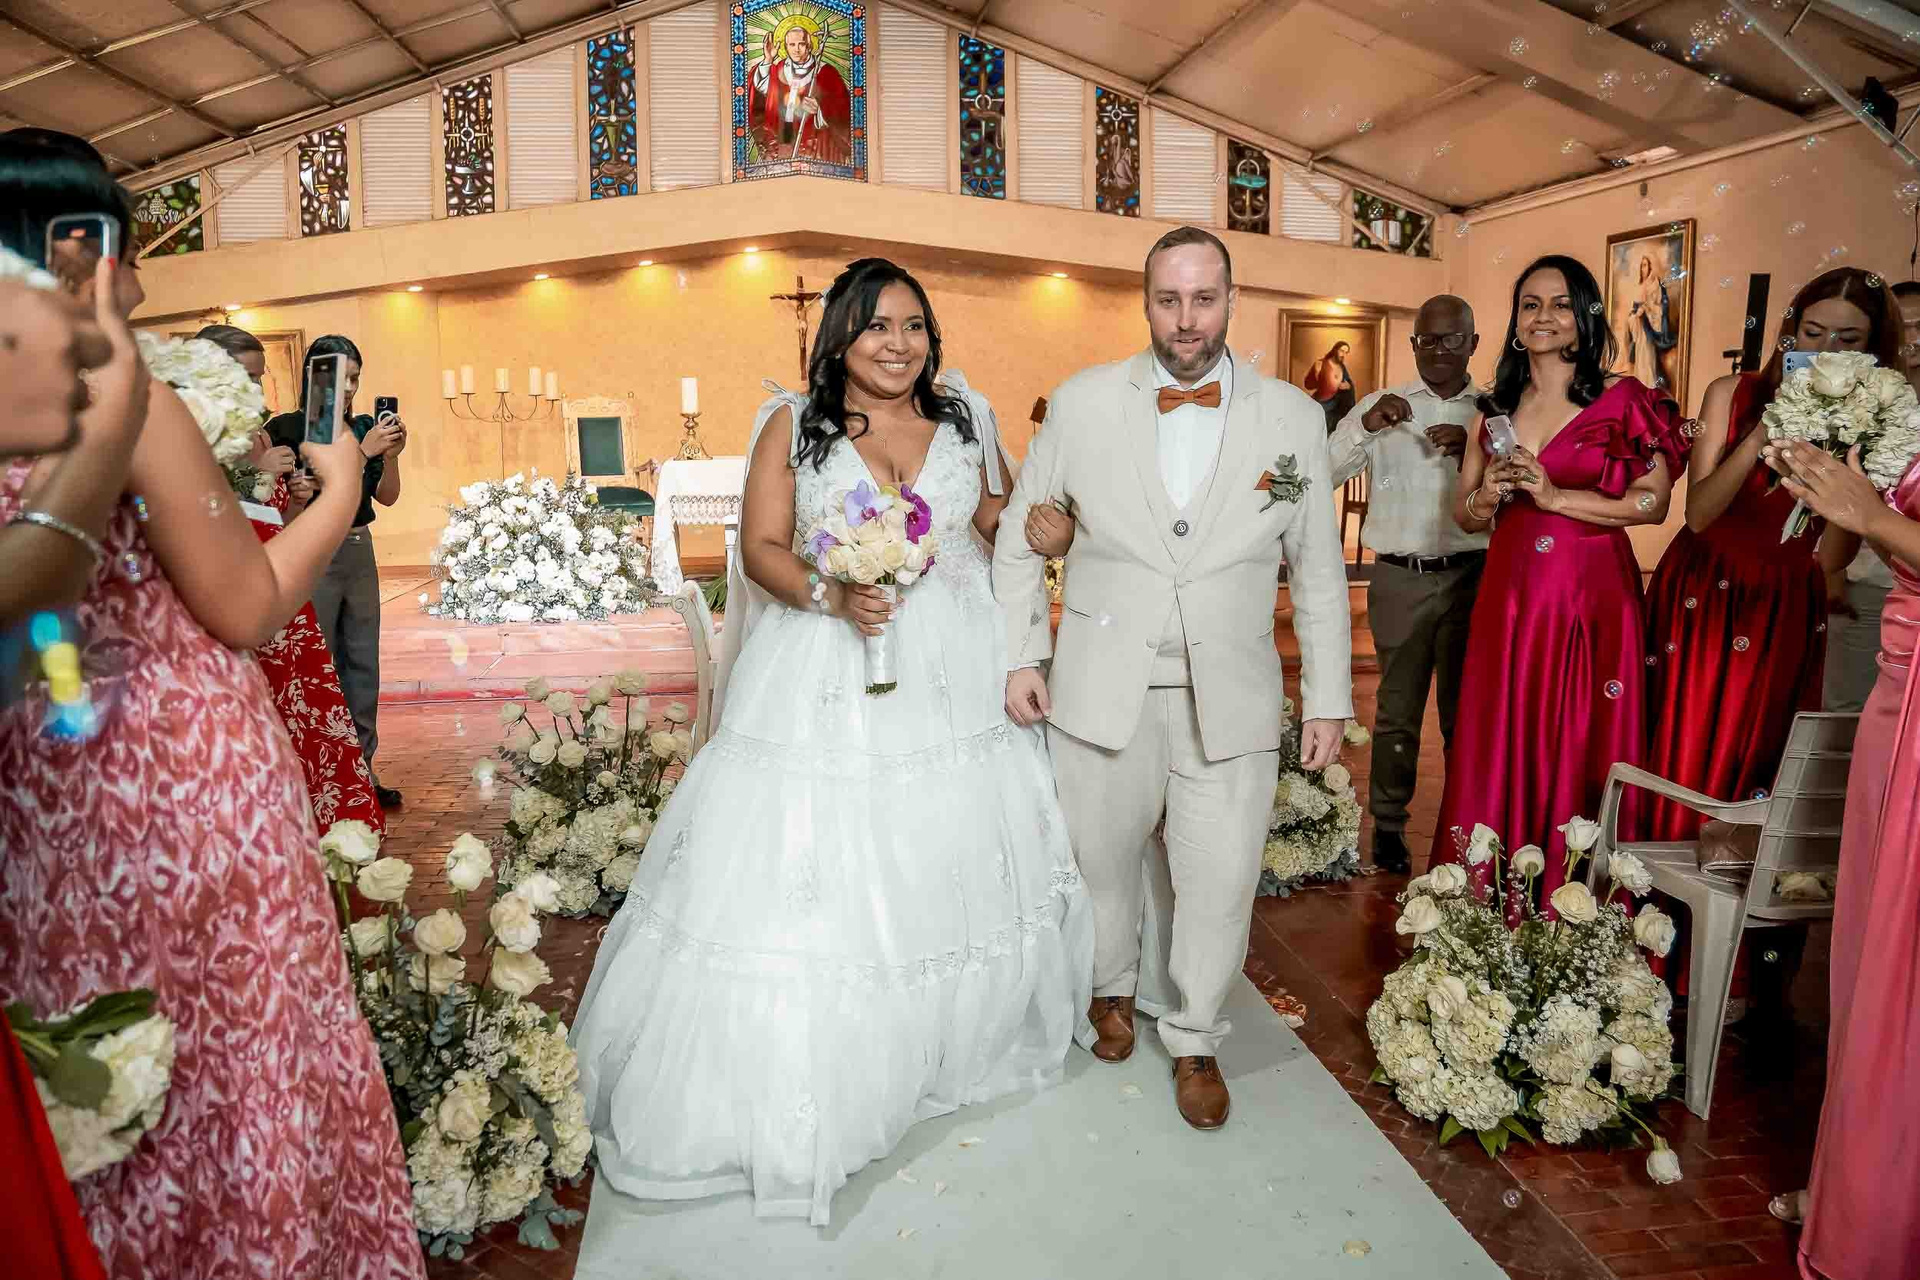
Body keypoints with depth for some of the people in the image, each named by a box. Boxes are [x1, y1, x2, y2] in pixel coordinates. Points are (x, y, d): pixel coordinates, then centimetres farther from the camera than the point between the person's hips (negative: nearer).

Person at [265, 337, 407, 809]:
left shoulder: (364, 426, 7)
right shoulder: (287, 428, -7)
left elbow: (387, 497, 7)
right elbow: (317, 491, -17)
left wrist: (391, 455, -9)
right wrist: (362, 451, -21)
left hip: (360, 550, 6)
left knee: (363, 664, 9)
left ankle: (362, 767, 18)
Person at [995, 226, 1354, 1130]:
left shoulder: (1292, 417, 1)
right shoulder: (1083, 402, -2)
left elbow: (1318, 572, 5)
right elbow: (1020, 538, 6)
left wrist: (1329, 698, 4)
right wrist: (1019, 655, 0)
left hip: (1230, 697, 0)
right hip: (1100, 686, 0)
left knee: (1220, 880, 6)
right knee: (1102, 858, 16)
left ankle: (1195, 1040, 32)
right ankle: (1113, 987, 45)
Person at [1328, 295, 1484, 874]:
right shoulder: (1382, 407, 6)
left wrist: (1474, 452, -17)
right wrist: (1366, 428, -18)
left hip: (1472, 576, 1)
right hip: (1401, 578, -1)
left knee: (1465, 707, 11)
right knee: (1398, 708, 7)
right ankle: (1388, 824, 18)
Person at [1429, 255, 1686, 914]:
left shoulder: (1623, 402, 1)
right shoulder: (1494, 409, 13)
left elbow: (1654, 502, -9)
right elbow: (1463, 514, 15)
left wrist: (1555, 496, -13)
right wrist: (1488, 495, -5)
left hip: (1592, 595, -3)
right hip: (1510, 595, 4)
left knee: (1578, 753, 1)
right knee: (1499, 751, 5)